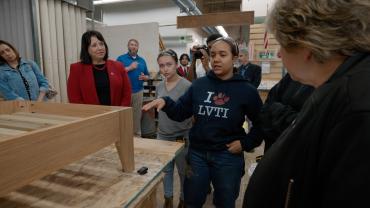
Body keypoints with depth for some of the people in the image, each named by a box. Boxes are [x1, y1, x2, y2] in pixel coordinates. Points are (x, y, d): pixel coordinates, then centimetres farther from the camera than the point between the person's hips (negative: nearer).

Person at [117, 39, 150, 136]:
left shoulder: (142, 60, 13)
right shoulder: (121, 58, 1)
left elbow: (147, 76, 16)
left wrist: (144, 77, -7)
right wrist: (130, 67, -15)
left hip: (138, 92, 4)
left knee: (137, 115, 9)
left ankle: (137, 134, 21)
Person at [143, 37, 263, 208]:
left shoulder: (246, 90, -9)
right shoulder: (199, 85, -2)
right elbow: (180, 113, -2)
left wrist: (246, 143, -10)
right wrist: (165, 102, -19)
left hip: (228, 156, -2)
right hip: (197, 153, 3)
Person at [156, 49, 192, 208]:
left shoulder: (187, 86, -16)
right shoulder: (159, 86, 1)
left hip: (182, 137, -5)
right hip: (163, 135, 5)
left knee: (183, 171, 14)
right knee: (166, 169, 19)